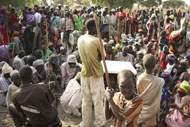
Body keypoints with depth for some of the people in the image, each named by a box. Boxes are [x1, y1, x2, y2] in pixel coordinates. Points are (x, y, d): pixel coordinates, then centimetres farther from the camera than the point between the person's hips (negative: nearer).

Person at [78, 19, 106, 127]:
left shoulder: (80, 39, 2)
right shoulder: (96, 41, -16)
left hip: (85, 73, 5)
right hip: (96, 73, -5)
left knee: (86, 100, 14)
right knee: (98, 100, 7)